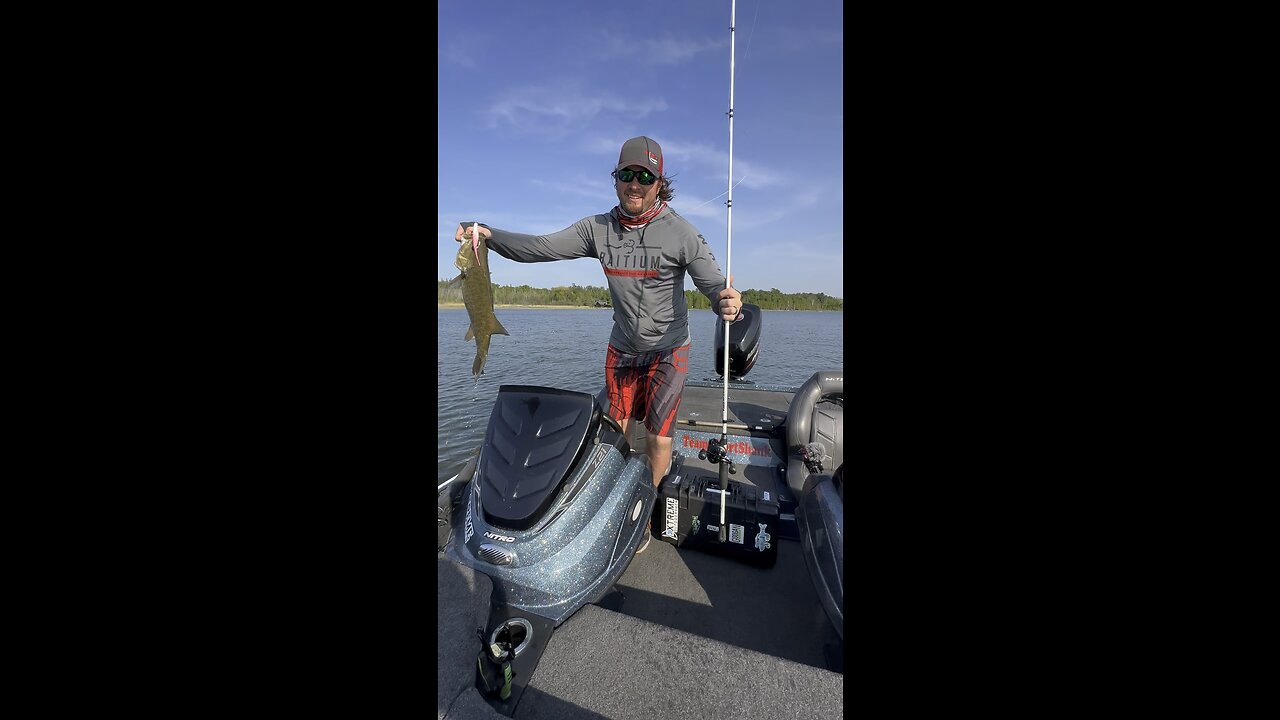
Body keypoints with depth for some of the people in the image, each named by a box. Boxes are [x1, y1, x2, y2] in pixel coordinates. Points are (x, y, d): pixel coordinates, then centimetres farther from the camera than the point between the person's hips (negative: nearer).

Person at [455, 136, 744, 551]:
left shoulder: (680, 232, -16)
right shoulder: (598, 228, -5)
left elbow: (713, 283, -21)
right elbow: (540, 248, -7)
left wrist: (727, 303, -44)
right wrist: (489, 234, -21)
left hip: (668, 350, -3)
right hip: (621, 349, 4)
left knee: (659, 437, -4)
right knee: (615, 431, 13)